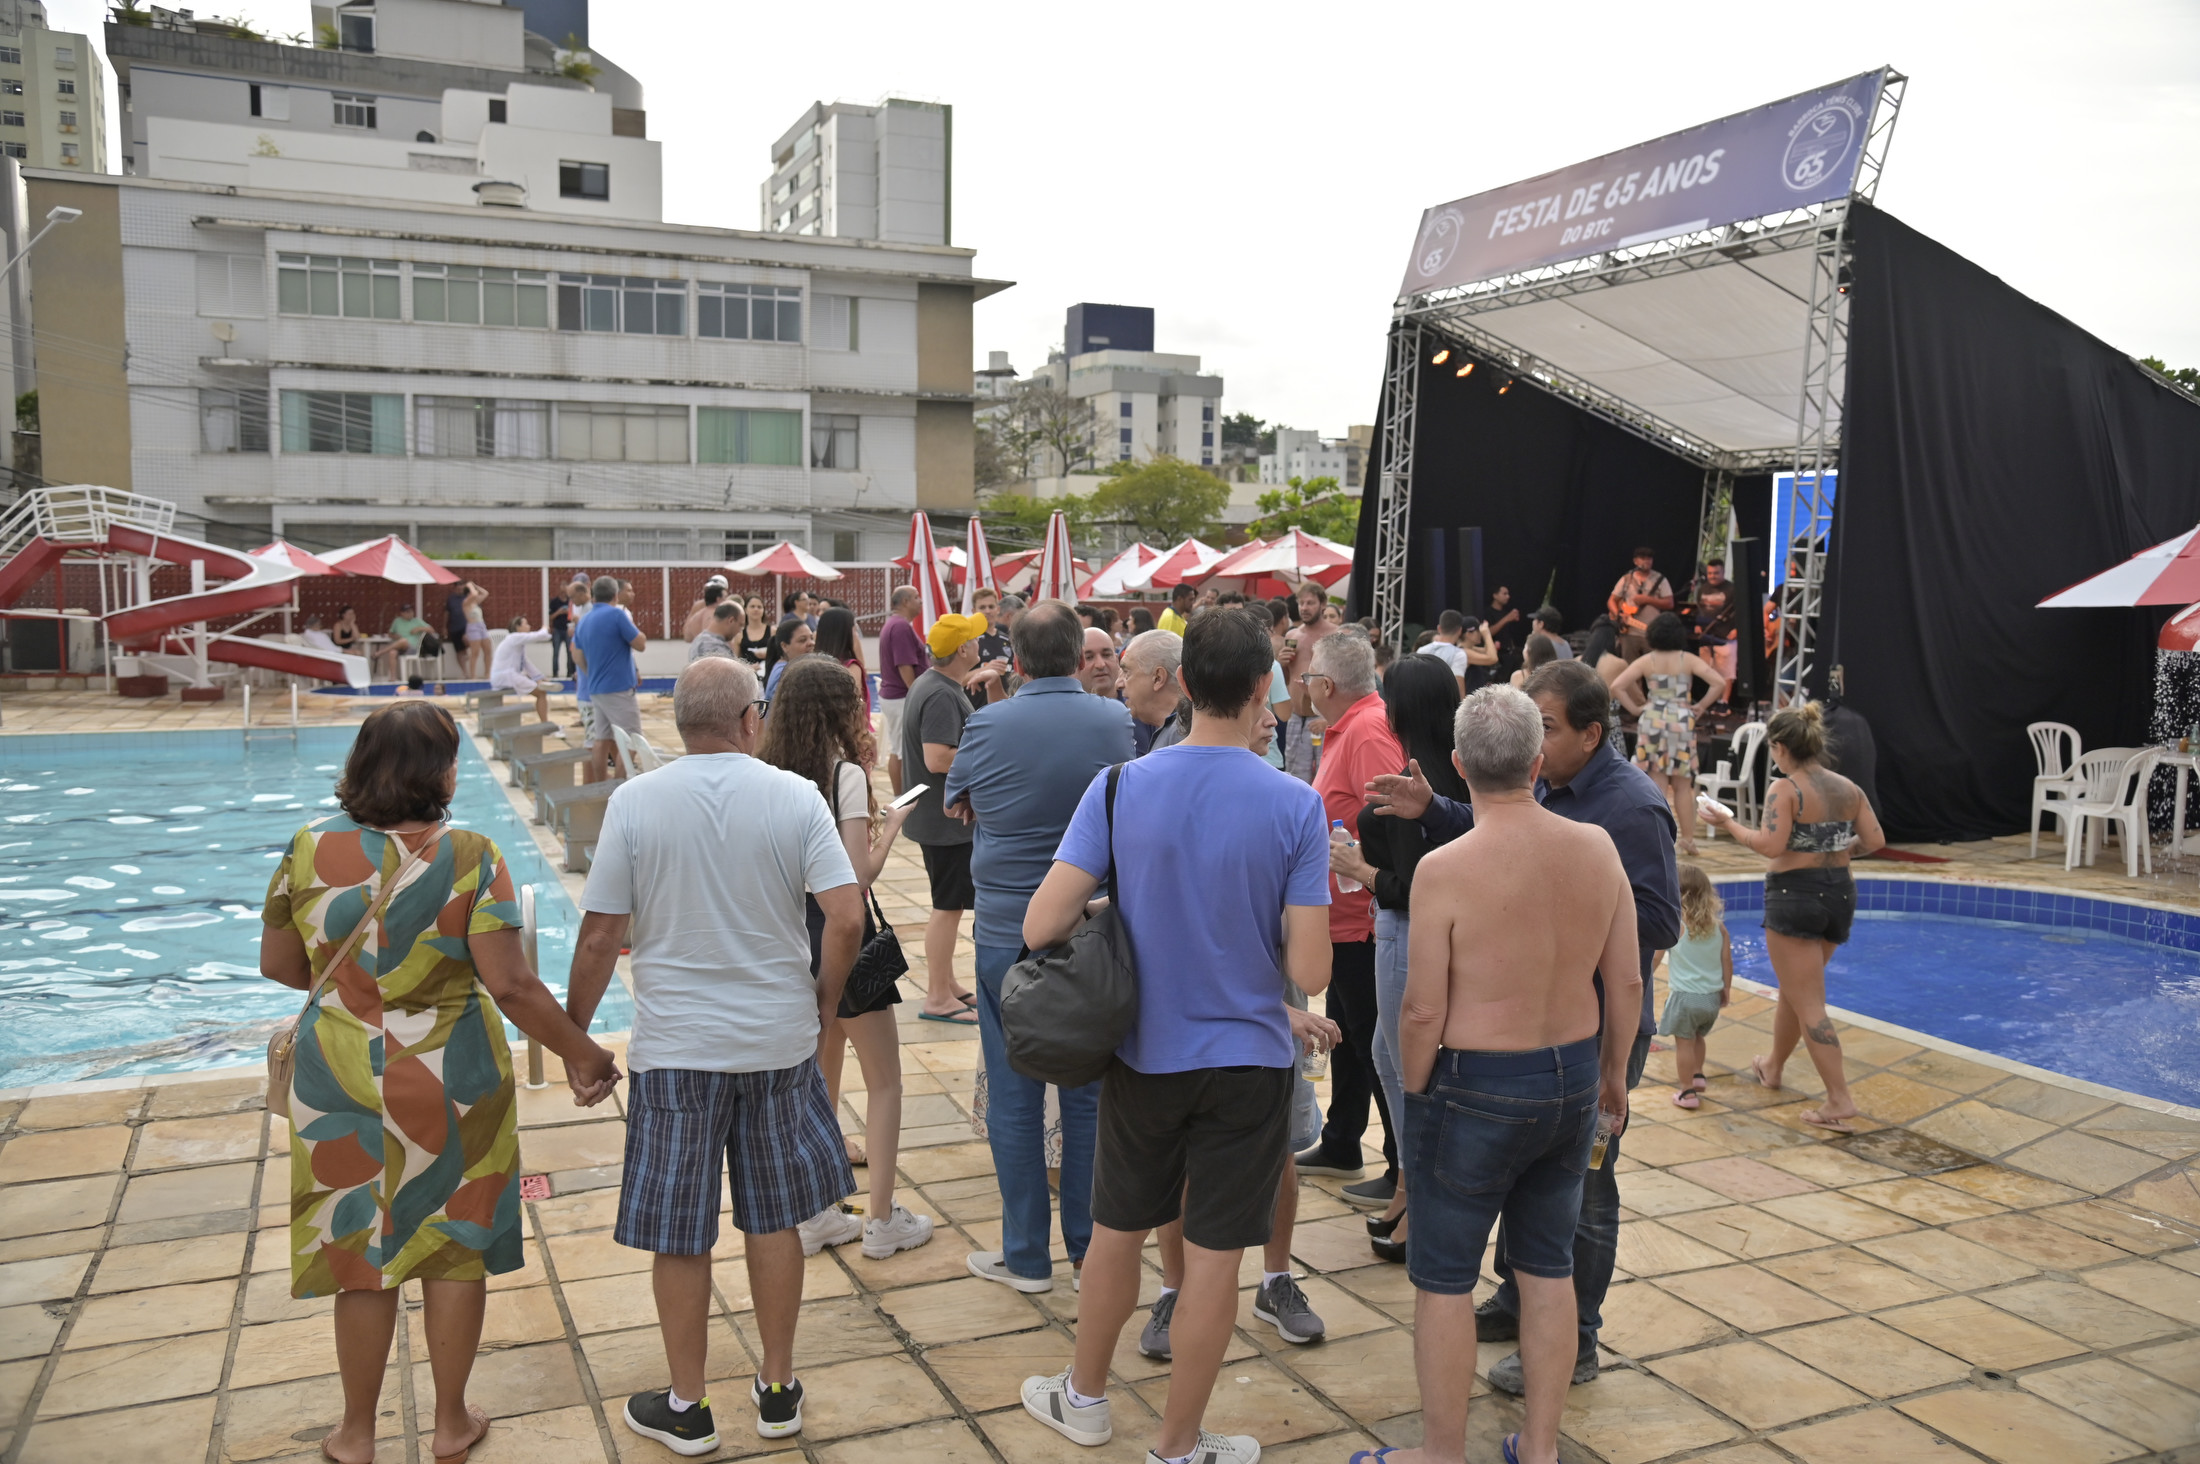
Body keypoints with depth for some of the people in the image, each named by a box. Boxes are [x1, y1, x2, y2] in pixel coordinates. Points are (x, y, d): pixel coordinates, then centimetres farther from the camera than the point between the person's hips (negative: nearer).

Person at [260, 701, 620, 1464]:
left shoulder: (311, 847, -6)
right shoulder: (470, 857, -15)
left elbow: (279, 964, 4)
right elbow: (510, 985, -18)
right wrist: (583, 1053, -7)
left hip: (342, 1078, 3)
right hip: (450, 1081, -2)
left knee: (360, 1253, 16)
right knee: (456, 1246, 14)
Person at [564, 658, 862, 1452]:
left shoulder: (634, 801, -8)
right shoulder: (796, 796, -6)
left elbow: (599, 937, -7)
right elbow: (847, 919, -12)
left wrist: (574, 1028, 7)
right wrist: (823, 1002, 5)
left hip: (675, 1046, -1)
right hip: (780, 1042, 2)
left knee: (679, 1236, 11)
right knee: (774, 1220, 16)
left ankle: (686, 1408, 25)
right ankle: (778, 1390, 29)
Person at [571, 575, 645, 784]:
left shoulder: (584, 620, 9)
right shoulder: (617, 614, -14)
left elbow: (578, 656, 17)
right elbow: (640, 643, -10)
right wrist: (631, 624, 6)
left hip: (595, 688, 8)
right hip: (618, 688, -8)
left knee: (602, 739, 11)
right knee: (632, 740, -3)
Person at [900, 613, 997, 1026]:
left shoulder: (935, 683, 10)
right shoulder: (942, 696, -23)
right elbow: (938, 759, -30)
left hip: (938, 816, 11)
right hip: (947, 819, -11)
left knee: (950, 902, 19)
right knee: (948, 905, -4)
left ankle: (947, 984, 30)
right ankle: (938, 999, 4)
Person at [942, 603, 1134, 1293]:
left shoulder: (987, 726, -9)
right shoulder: (1119, 723, -7)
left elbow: (957, 801, 9)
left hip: (1007, 933, -1)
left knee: (1014, 1096, 9)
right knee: (1089, 1091, 13)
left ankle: (1026, 1255, 17)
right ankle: (1090, 1247, 24)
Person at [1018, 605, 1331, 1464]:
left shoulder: (1118, 789, -12)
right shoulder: (1295, 807, -16)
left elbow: (1041, 927, -16)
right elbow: (1309, 971, -16)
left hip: (1144, 1054, 2)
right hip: (1248, 1062, -2)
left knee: (1118, 1230, 22)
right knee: (1212, 1258, 11)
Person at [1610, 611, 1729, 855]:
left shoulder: (1646, 661, -1)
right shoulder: (1688, 660, -2)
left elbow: (1617, 686, -10)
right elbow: (1719, 683, -9)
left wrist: (1635, 708, -1)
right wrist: (1700, 706, 0)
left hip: (1652, 721, 0)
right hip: (1682, 722, 0)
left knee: (1657, 785, 3)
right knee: (1683, 786, 10)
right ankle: (1688, 839, 13)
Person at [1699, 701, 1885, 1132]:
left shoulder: (1785, 789, -15)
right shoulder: (1848, 788, 5)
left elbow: (1771, 845, -24)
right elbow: (1875, 841, 3)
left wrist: (1729, 823, -11)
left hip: (1795, 894, -7)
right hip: (1839, 894, 8)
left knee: (1808, 1004, -1)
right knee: (1793, 989, 25)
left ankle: (1840, 1101, -4)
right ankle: (1772, 1066, 44)